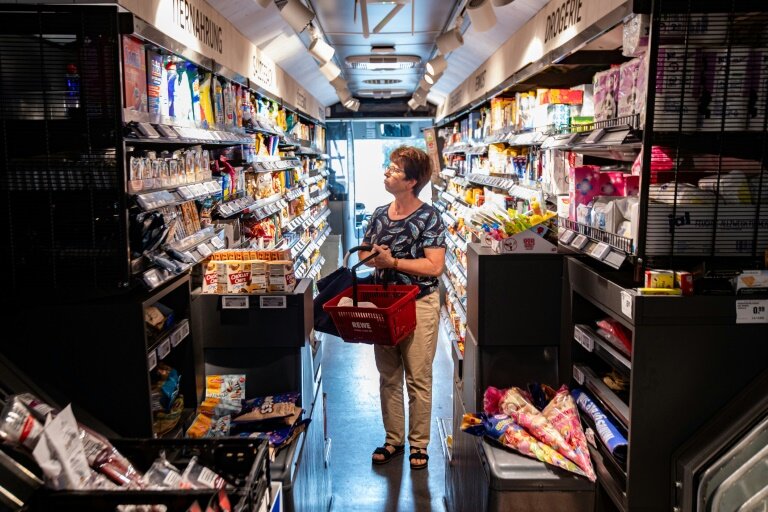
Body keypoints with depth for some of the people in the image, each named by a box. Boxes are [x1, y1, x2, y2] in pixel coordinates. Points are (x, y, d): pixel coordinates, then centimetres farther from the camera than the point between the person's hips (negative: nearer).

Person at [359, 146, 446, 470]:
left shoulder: (429, 217, -11)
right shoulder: (380, 214, 7)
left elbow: (435, 266, -18)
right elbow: (364, 253, 15)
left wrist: (392, 261, -20)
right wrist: (372, 257, -9)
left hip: (419, 304, -6)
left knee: (418, 379, 6)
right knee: (388, 377, 14)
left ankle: (418, 444, 23)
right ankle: (393, 440, 29)